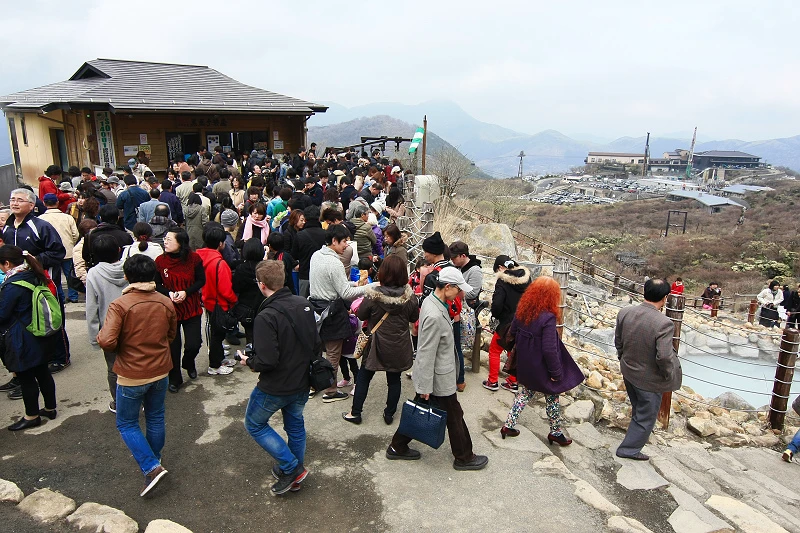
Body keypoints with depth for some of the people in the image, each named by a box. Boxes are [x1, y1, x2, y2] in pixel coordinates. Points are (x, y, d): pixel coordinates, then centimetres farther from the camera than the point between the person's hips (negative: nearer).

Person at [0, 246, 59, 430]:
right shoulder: (36, 276, 0)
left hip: (23, 341, -8)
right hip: (42, 338, 8)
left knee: (25, 377, 7)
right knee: (42, 371, 19)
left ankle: (32, 416, 21)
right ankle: (50, 408, 32)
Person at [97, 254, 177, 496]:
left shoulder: (120, 305, -20)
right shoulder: (166, 303, -4)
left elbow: (107, 342, -25)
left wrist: (101, 334, -4)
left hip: (131, 376, -4)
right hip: (160, 372, 5)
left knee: (127, 424, 13)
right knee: (155, 419, 21)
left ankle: (151, 467, 3)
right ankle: (154, 461, 37)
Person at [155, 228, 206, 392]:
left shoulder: (194, 259, -10)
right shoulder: (160, 260, -9)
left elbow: (201, 280, -2)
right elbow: (156, 285, 0)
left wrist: (186, 292, -17)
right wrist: (169, 293, -19)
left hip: (192, 308, 0)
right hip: (170, 309, 0)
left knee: (194, 344, 2)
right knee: (173, 346, 6)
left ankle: (188, 363, 38)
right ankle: (175, 379, 26)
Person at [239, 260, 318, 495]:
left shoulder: (266, 317, -27)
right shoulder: (304, 304, -6)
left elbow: (266, 361, -28)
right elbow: (317, 344, 1)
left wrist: (249, 362, -8)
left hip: (275, 387, -6)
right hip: (302, 382, 7)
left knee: (254, 424, 18)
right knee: (295, 424, 25)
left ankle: (292, 467, 13)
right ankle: (295, 474, 39)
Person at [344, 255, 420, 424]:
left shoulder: (373, 296, -20)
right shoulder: (409, 297, -13)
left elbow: (361, 315, -5)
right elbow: (414, 317, 2)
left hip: (377, 345, -1)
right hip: (399, 347, 2)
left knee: (363, 377, 15)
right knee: (394, 379, 17)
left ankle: (355, 413, 23)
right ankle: (389, 414, 27)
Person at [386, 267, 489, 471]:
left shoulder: (431, 300, -1)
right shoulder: (435, 316, -32)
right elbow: (427, 354, -26)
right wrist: (425, 387, -18)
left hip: (430, 375, 9)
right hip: (438, 379, -9)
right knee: (454, 416, 11)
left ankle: (397, 447, 35)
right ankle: (464, 458, 31)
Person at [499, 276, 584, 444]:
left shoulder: (522, 310, -8)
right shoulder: (548, 318, -28)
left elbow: (512, 332, 6)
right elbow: (549, 349, -27)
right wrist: (556, 372, -15)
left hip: (525, 365, 6)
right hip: (541, 367, -6)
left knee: (525, 392, 23)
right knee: (552, 397, 16)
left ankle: (509, 425, 27)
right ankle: (556, 432, 34)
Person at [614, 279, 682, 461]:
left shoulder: (625, 313, -12)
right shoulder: (663, 324, -30)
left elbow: (618, 341, 1)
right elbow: (664, 357, -29)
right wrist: (669, 375, -9)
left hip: (628, 372, 7)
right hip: (649, 379, -6)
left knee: (638, 410, 31)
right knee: (645, 417, 17)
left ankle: (634, 440, 53)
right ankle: (629, 449, 31)